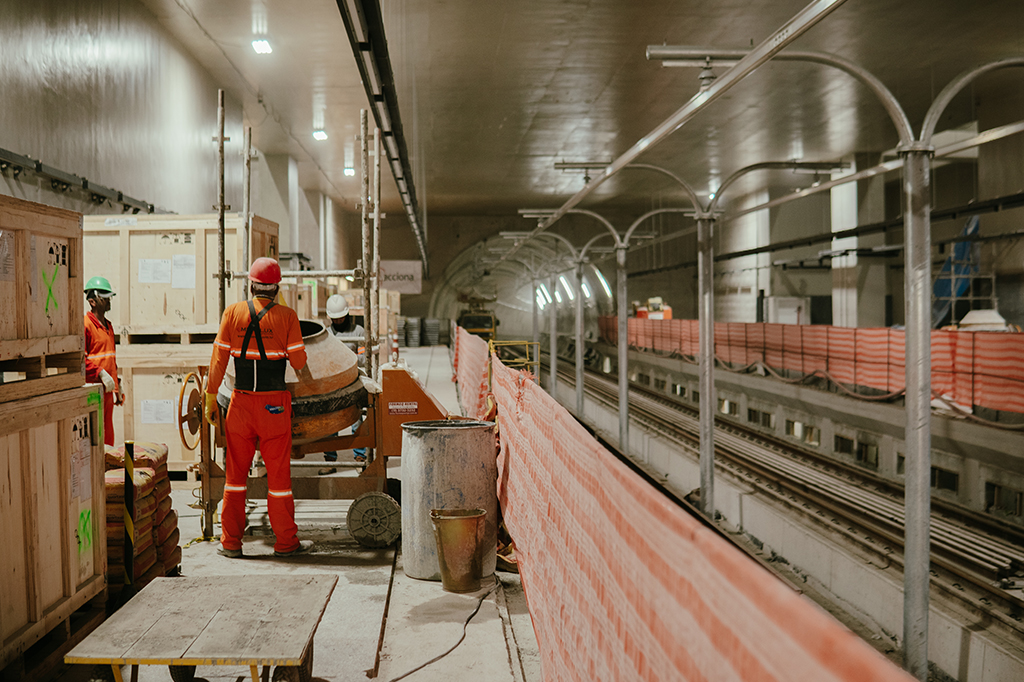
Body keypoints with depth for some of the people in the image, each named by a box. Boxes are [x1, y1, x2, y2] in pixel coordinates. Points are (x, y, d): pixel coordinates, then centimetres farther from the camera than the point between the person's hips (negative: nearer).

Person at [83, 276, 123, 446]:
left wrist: (117, 388, 22)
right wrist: (101, 373, -24)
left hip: (107, 389, 9)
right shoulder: (85, 324, -9)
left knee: (107, 437, 12)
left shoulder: (108, 326, 19)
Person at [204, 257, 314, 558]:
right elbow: (299, 364, -4)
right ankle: (286, 542, 13)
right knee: (278, 473, 5)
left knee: (236, 472, 11)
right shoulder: (286, 316, -4)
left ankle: (231, 542, 16)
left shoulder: (233, 312, 1)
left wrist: (211, 398, 8)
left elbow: (219, 360, 1)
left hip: (241, 401, 2)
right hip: (274, 403, -2)